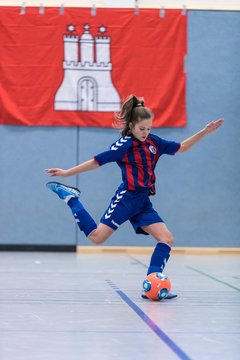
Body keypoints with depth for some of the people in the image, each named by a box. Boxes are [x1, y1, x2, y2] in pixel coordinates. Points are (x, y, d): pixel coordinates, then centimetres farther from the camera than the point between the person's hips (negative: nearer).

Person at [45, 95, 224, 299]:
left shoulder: (153, 142, 10)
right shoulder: (125, 145, -9)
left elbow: (180, 148, 21)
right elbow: (96, 162, -6)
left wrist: (205, 132, 14)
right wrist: (66, 173, -6)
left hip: (143, 203, 7)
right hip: (127, 198, -7)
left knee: (167, 239, -8)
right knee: (97, 237, -14)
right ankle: (71, 198, 7)